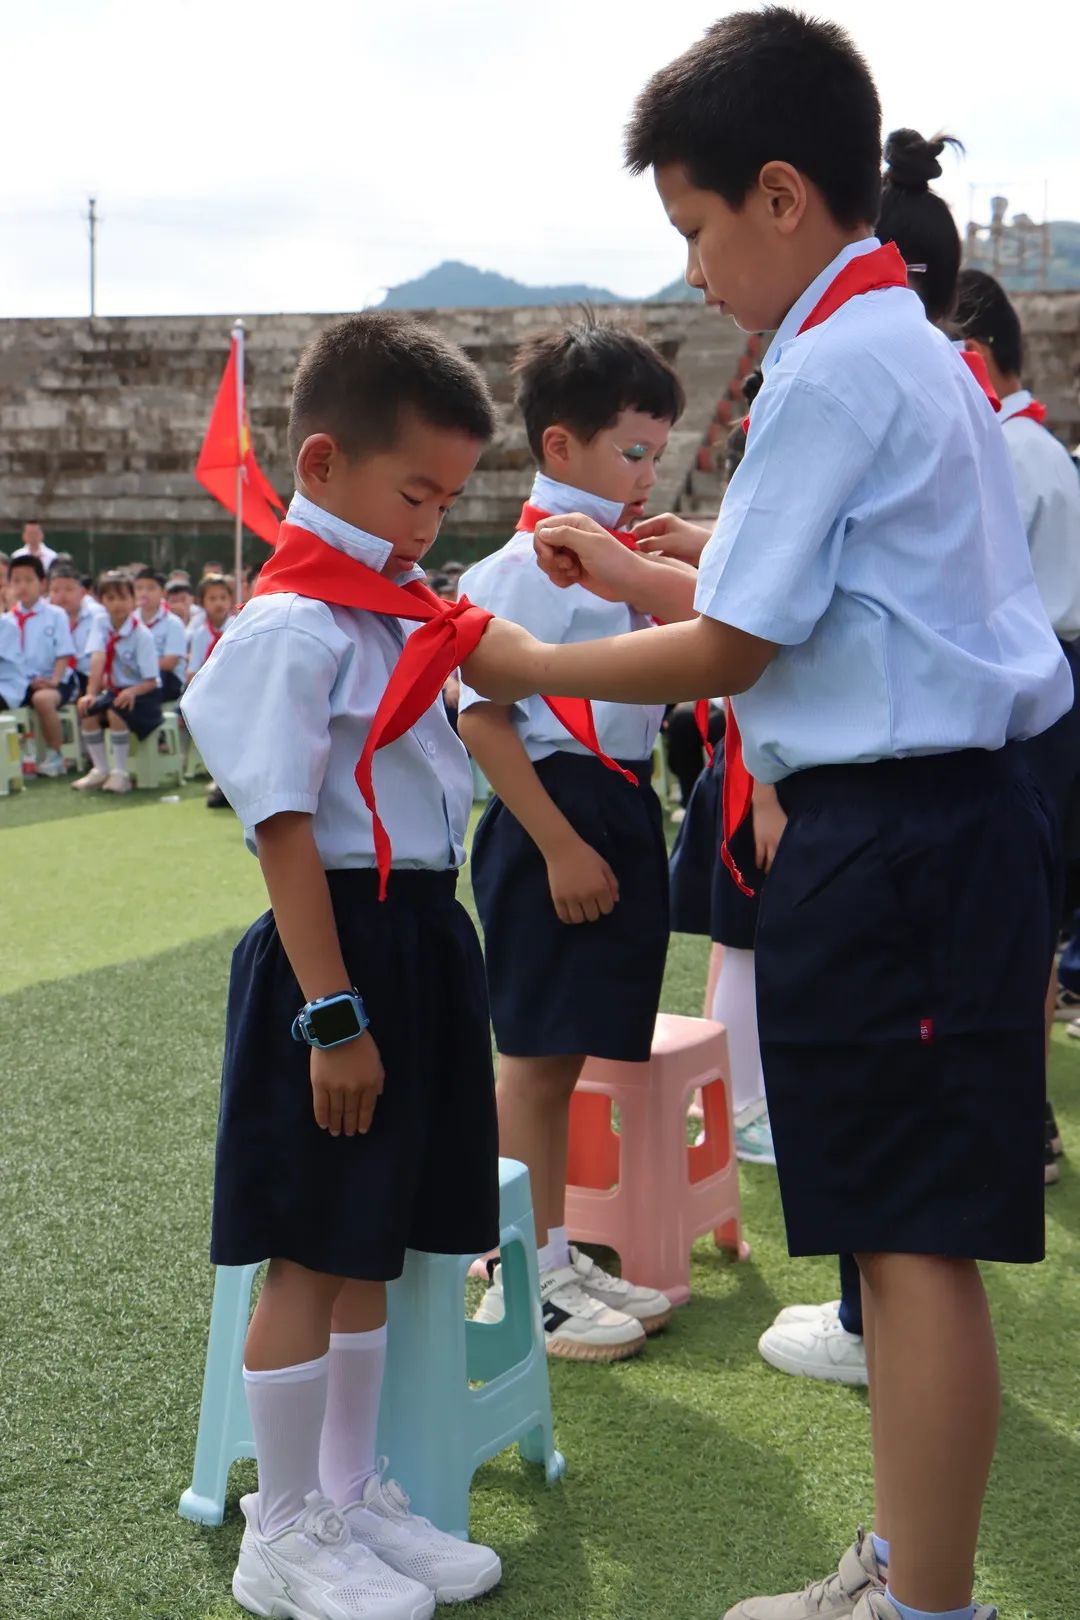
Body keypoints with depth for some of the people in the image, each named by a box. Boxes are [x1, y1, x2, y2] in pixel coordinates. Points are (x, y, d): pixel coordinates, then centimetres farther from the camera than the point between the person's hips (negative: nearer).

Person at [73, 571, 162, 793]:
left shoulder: (142, 635, -17)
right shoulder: (101, 623, -5)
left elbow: (150, 681, -17)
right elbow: (97, 658, -17)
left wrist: (132, 691, -36)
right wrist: (91, 693, -28)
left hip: (143, 693, -5)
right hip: (115, 689, 5)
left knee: (115, 712, -31)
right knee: (88, 710, -20)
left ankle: (121, 773, -20)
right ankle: (100, 770, -9)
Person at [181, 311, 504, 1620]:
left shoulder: (399, 614, 13)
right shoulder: (291, 626, -15)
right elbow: (285, 828, -19)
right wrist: (332, 1014, -20)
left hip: (419, 941, 9)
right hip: (336, 952, -9)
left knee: (369, 1247, 17)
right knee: (311, 1258, 2)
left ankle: (350, 1495, 30)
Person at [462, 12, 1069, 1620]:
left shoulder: (834, 370, -14)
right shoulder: (908, 345, 17)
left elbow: (732, 653, -12)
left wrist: (528, 667, 0)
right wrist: (641, 576, 23)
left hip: (891, 839, -10)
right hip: (945, 816, 10)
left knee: (914, 1237, -2)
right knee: (903, 1229, 17)